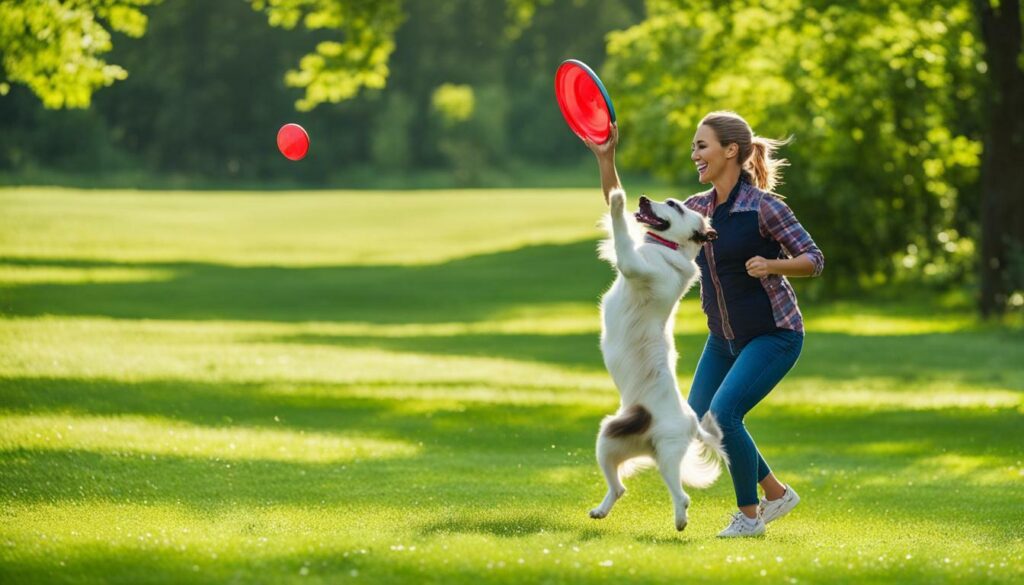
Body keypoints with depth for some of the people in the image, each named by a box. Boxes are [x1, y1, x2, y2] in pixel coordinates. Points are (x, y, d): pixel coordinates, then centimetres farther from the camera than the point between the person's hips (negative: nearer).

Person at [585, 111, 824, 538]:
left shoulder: (764, 207, -17)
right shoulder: (698, 209, 2)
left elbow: (813, 259, -14)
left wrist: (771, 266, -33)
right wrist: (606, 160, -5)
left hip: (774, 335, -8)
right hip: (724, 338, 8)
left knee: (722, 414, -20)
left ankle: (750, 515, -2)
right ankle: (776, 493, 20)